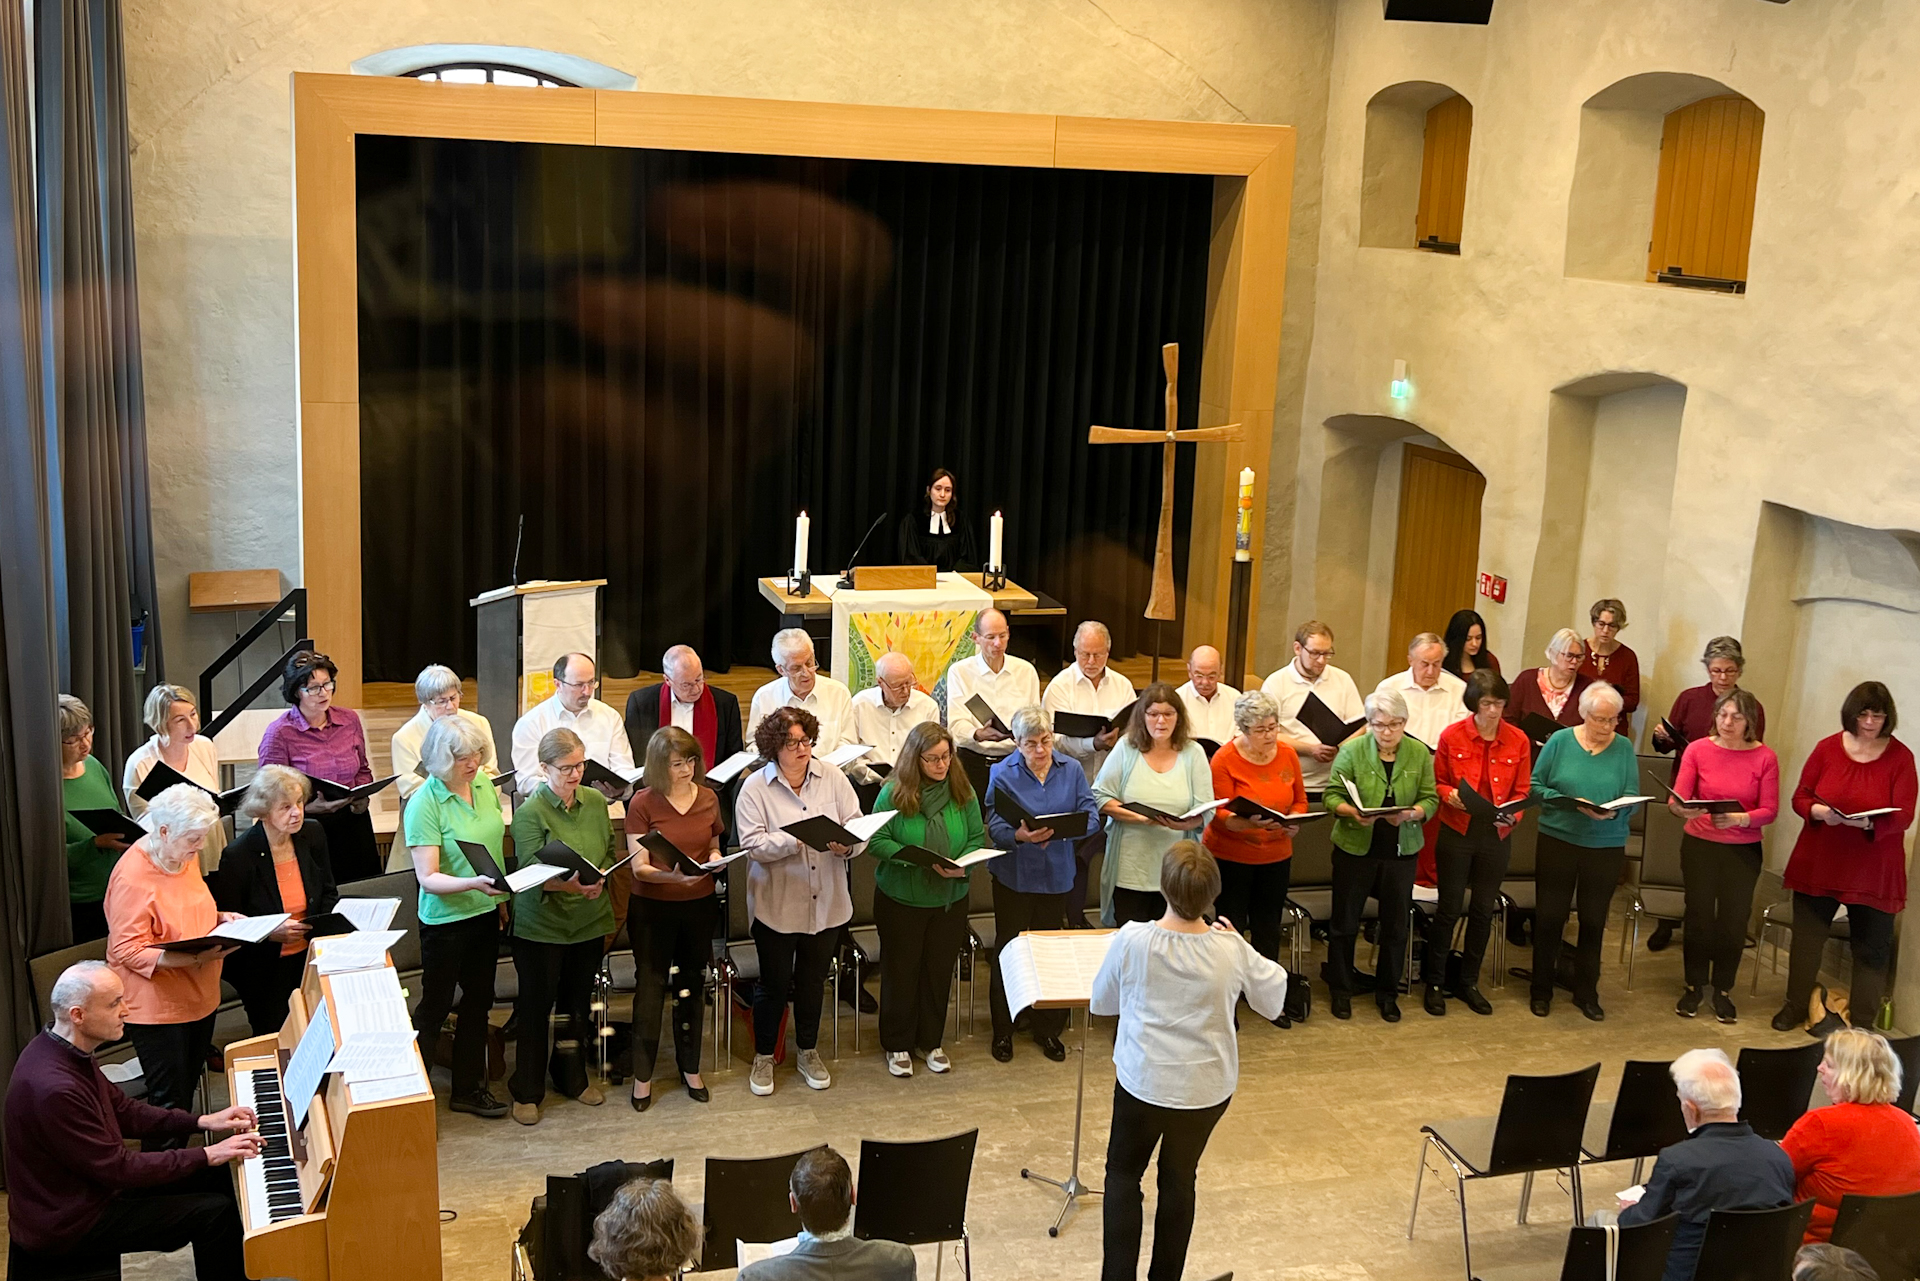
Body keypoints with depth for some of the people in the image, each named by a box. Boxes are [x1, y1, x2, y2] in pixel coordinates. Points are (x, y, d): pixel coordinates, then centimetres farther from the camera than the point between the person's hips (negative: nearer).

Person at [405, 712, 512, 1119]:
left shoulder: (483, 784, -1)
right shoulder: (425, 804, -21)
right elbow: (427, 878, -23)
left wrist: (503, 893, 14)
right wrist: (474, 883, -38)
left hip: (486, 911, 7)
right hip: (445, 919, -7)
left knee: (479, 1000, 16)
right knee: (435, 1006, 4)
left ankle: (468, 1088, 30)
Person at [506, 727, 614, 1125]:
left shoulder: (596, 802, 2)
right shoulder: (529, 813, -15)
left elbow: (610, 853, 10)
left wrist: (599, 881, -10)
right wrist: (568, 885, -40)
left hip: (589, 923, 5)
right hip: (542, 925, -5)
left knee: (578, 1003, 18)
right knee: (536, 1006, 5)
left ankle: (573, 1077, 36)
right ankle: (527, 1091, 19)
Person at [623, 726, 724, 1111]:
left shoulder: (708, 798, 2)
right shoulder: (643, 802, -11)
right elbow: (639, 867, -13)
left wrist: (714, 860, -8)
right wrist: (673, 876, -31)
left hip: (699, 905, 4)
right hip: (654, 906, -4)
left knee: (692, 985, 14)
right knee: (650, 986, 2)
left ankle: (690, 1067, 28)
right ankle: (643, 1074, 15)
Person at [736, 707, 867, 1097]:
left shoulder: (832, 778, 0)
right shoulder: (755, 787, -9)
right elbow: (753, 843, -17)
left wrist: (846, 844, -24)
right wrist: (797, 840, -28)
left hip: (826, 904, 3)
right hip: (777, 905, -3)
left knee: (813, 980, 17)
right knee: (774, 982, 8)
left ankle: (808, 1053, 35)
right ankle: (763, 1057, 27)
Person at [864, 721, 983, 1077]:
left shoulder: (963, 791, -3)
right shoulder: (893, 793, -13)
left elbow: (978, 838, 0)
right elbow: (876, 841, -13)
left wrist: (962, 865, -19)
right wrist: (911, 857, -27)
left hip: (950, 900, 3)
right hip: (901, 900, -3)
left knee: (939, 971, 13)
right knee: (901, 971, 9)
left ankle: (931, 1042, 30)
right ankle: (898, 1045, 24)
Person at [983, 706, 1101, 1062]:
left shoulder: (1071, 769, 0)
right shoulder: (1003, 774, -7)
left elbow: (1090, 814, -6)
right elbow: (995, 826, -14)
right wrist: (1021, 836, -34)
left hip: (1056, 874, 2)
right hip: (1014, 875, -2)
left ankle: (1047, 1029, 26)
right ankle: (1003, 1030, 20)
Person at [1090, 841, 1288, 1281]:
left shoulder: (1132, 940, -18)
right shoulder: (1232, 951, -15)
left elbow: (1100, 1002, -1)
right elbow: (1274, 1000, 3)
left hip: (1144, 1083, -1)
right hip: (1209, 1086, 2)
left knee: (1123, 1174, 18)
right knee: (1179, 1179, 20)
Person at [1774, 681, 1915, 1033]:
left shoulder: (1900, 757, -7)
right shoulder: (1827, 748, -1)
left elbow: (1903, 817, -11)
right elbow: (1800, 798, 2)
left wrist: (1869, 823, -30)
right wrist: (1818, 811, -20)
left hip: (1874, 870, -2)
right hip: (1818, 863, 2)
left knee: (1872, 947, 4)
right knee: (1807, 937, 11)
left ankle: (1864, 1022, 16)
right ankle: (1795, 1007, 26)